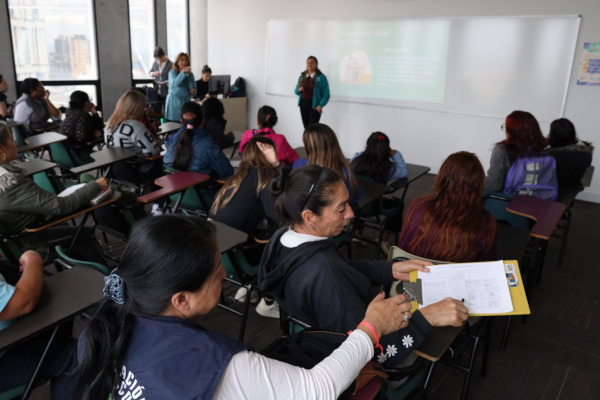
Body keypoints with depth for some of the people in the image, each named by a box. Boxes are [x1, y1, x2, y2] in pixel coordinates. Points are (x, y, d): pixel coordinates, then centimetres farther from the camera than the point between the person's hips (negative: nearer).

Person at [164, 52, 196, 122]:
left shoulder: (190, 74, 10)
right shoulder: (172, 72, -1)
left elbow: (193, 88, 11)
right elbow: (176, 83, -21)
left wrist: (192, 91, -13)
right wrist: (183, 72, -33)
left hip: (186, 102, 3)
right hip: (174, 103, -3)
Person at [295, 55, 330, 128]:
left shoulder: (321, 77, -3)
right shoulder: (302, 76, 12)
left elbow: (326, 94, -6)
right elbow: (296, 91, 20)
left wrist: (321, 105, -18)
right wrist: (299, 90, -4)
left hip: (314, 106, -5)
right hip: (303, 104, 5)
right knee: (306, 128, 6)